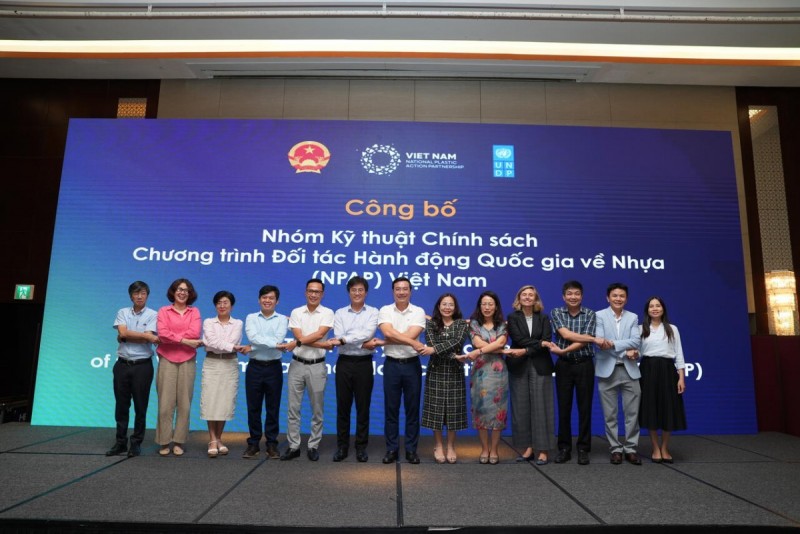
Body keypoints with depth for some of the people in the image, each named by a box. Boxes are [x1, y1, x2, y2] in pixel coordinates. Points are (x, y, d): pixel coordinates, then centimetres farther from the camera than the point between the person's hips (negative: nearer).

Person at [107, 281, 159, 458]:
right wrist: (146, 336, -12)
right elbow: (122, 332, -9)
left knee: (140, 406, 3)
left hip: (142, 365, -3)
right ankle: (120, 442, 19)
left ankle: (136, 443, 14)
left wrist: (124, 337, -6)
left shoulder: (152, 315, -1)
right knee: (121, 405, 9)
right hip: (122, 365, 3)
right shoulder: (122, 312, 8)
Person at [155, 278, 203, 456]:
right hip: (167, 360, -1)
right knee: (165, 403, -1)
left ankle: (179, 441, 12)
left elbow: (194, 333, -7)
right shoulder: (164, 311, 6)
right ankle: (164, 442, 9)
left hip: (188, 361, 1)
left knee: (184, 403, 3)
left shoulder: (194, 312, 9)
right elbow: (162, 334, -8)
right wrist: (184, 340, -11)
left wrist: (172, 337, -8)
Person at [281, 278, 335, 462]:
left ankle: (313, 446, 19)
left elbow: (319, 334, -16)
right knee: (293, 408, 6)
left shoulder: (327, 313, -2)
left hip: (317, 366, -1)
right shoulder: (296, 312, 3)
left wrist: (297, 343, -18)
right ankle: (293, 446, 16)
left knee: (317, 410, 7)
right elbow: (299, 337, -8)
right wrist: (323, 345, -16)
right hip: (297, 365, 2)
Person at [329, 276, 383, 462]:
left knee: (363, 407, 7)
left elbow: (367, 334, -15)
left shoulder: (373, 312, 1)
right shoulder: (340, 313, 5)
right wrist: (363, 343, -17)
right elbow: (338, 337, -9)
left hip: (364, 363, -1)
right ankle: (342, 446, 19)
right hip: (344, 363, 1)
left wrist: (343, 340, -17)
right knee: (343, 406, 8)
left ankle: (361, 447, 18)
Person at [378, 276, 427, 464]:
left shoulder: (418, 312, 0)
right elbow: (388, 332, -17)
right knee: (391, 408, 7)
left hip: (412, 364, 0)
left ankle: (411, 449, 18)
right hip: (392, 364, 0)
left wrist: (388, 340, -12)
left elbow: (411, 334, -14)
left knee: (412, 408, 7)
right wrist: (413, 343, -22)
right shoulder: (385, 311, 1)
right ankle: (391, 449, 18)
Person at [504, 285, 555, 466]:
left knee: (540, 406, -1)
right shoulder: (513, 317, 5)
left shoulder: (544, 318, 9)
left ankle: (543, 450, 5)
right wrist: (539, 343, -13)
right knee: (521, 407, 3)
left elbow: (547, 340, -6)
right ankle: (528, 447, 13)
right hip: (519, 367, 0)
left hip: (540, 367, 0)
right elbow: (518, 338, -10)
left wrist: (525, 350, -16)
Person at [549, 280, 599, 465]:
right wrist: (595, 339, -16)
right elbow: (566, 334, -14)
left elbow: (583, 342, -11)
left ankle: (583, 449, 15)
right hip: (564, 365, 0)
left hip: (584, 365, 0)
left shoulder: (590, 314, 0)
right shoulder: (556, 313, 0)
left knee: (584, 408, 4)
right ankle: (564, 448, 16)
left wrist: (562, 351, -18)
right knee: (563, 408, 5)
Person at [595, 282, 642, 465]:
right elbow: (600, 342, -11)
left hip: (630, 370, 2)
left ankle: (631, 449, 17)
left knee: (632, 413, 5)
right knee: (610, 414, 5)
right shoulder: (599, 316, 1)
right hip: (607, 370, -2)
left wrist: (613, 344, -16)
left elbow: (635, 341, -5)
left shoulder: (633, 317, 10)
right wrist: (625, 351, -12)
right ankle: (615, 449, 16)